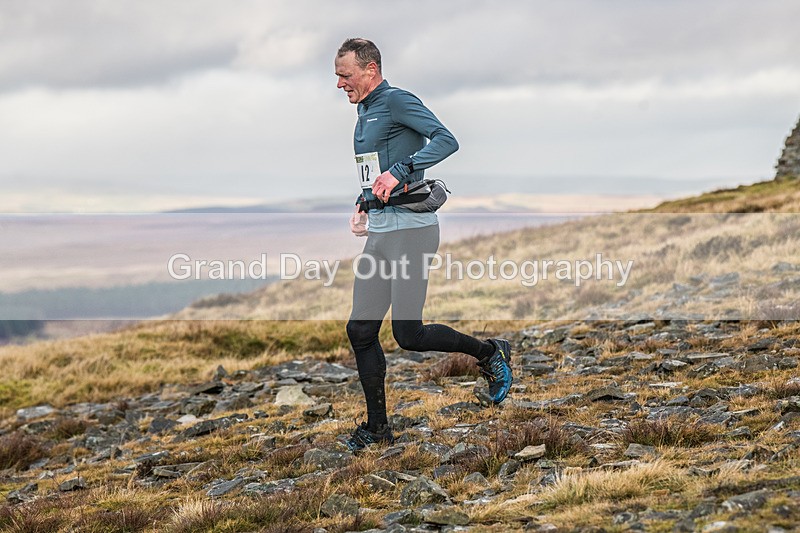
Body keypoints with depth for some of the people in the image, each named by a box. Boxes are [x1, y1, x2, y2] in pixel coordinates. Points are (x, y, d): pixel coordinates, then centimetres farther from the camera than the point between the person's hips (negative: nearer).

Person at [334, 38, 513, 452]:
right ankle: (377, 427, 13)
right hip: (379, 233, 9)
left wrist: (399, 173, -30)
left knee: (408, 334, -12)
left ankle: (490, 353, 11)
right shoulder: (364, 113, 19)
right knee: (360, 330, 4)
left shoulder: (397, 101, -9)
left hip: (410, 231, -9)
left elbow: (446, 141, -22)